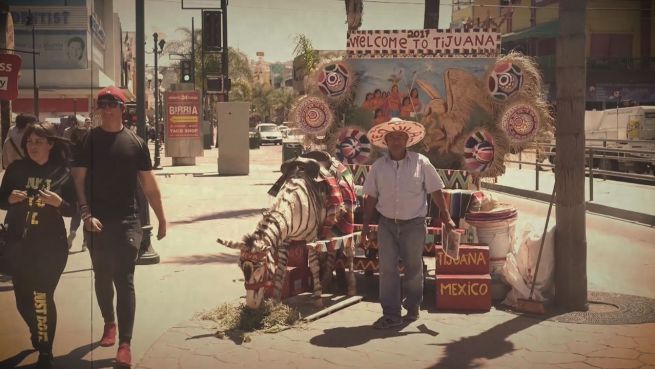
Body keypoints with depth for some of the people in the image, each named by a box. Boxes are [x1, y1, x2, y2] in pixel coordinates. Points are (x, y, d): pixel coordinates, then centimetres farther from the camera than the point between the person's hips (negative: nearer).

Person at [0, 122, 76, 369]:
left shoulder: (63, 172, -5)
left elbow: (73, 210, -2)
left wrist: (58, 202, -22)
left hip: (51, 245, -3)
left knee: (43, 299, -2)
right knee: (23, 300, 12)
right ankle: (38, 334, 44)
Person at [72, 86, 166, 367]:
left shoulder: (136, 142, 3)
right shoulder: (87, 141, 2)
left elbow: (149, 185, 6)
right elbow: (78, 181, -2)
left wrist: (161, 219, 7)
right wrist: (86, 214, -15)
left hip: (128, 222, -1)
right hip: (97, 222, 1)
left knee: (124, 280, -5)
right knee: (102, 277, 14)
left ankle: (125, 343, -4)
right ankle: (109, 323, 38)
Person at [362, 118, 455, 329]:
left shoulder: (421, 163, -4)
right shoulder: (378, 166, 3)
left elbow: (436, 192, 0)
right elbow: (371, 197, 8)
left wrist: (447, 218, -3)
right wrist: (366, 226, 6)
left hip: (413, 224, -1)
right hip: (387, 224, 2)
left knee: (413, 268, 10)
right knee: (387, 269, -2)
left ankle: (412, 308, 29)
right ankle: (391, 314, 4)